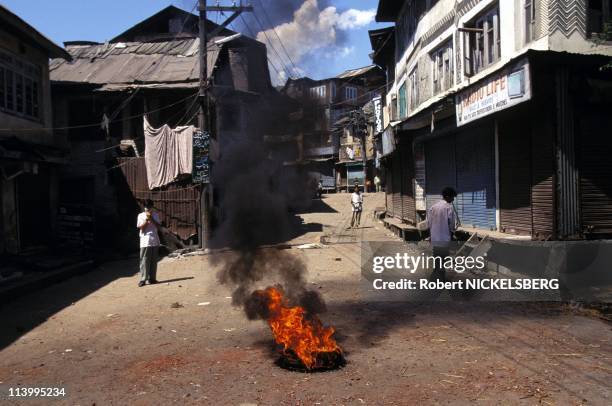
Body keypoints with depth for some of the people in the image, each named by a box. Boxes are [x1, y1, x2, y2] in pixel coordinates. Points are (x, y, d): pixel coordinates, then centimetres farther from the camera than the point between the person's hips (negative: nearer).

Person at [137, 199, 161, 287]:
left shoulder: (155, 215, 10)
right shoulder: (141, 216, 4)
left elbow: (159, 225, 1)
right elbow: (140, 227, -4)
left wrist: (152, 219, -10)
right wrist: (146, 220, -13)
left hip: (154, 241, 3)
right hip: (145, 242, -3)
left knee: (153, 261, 6)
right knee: (144, 261, -6)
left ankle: (152, 278, 12)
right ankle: (143, 279, -6)